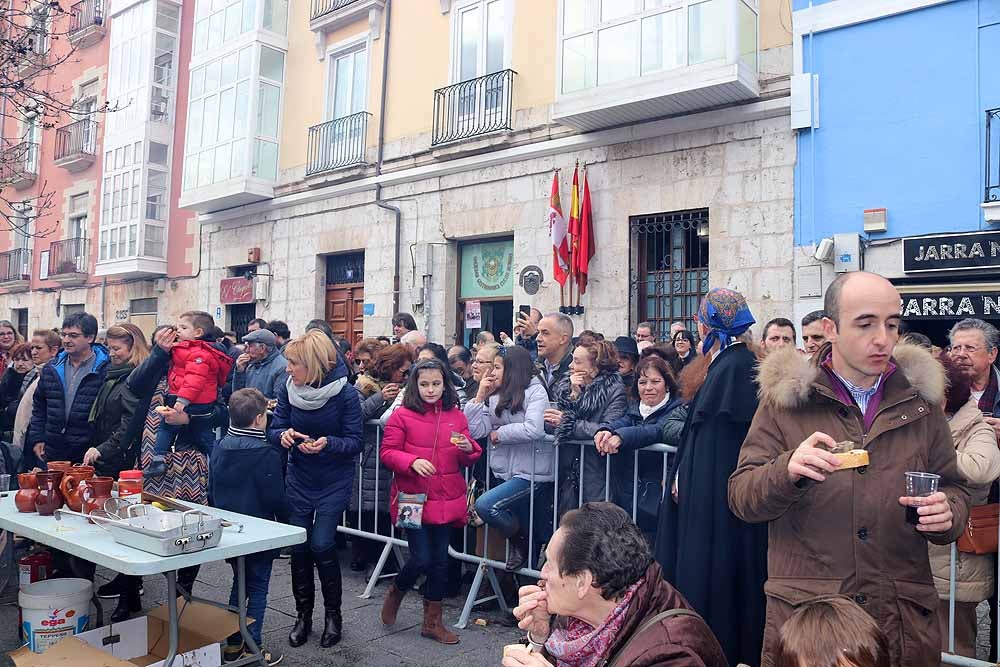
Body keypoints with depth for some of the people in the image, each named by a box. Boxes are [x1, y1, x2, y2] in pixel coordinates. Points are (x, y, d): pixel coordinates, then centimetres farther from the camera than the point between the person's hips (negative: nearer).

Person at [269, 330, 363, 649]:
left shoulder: (345, 393, -19)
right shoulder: (288, 389, -9)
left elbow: (356, 442, -15)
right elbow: (274, 430, -3)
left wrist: (328, 443, -34)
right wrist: (284, 434, -26)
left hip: (334, 482, -3)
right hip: (299, 479, 4)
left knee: (322, 545, -9)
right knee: (298, 546, 5)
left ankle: (333, 614, 14)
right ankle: (303, 614, 25)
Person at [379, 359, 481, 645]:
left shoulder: (456, 416, 5)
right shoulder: (402, 416, -6)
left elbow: (466, 460, 13)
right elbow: (387, 453, -6)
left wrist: (469, 449, -10)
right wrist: (412, 462, -23)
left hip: (446, 500, 4)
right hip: (413, 499, -4)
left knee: (440, 561, 10)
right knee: (421, 559, -5)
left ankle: (432, 622, 26)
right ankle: (395, 593, 29)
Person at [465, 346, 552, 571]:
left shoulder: (535, 391, -8)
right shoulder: (495, 396, 9)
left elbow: (533, 429, -24)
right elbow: (475, 430, 1)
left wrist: (499, 434, -12)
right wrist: (480, 395, -2)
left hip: (532, 474, -6)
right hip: (505, 472, 6)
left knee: (486, 505, -21)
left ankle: (520, 541, 2)